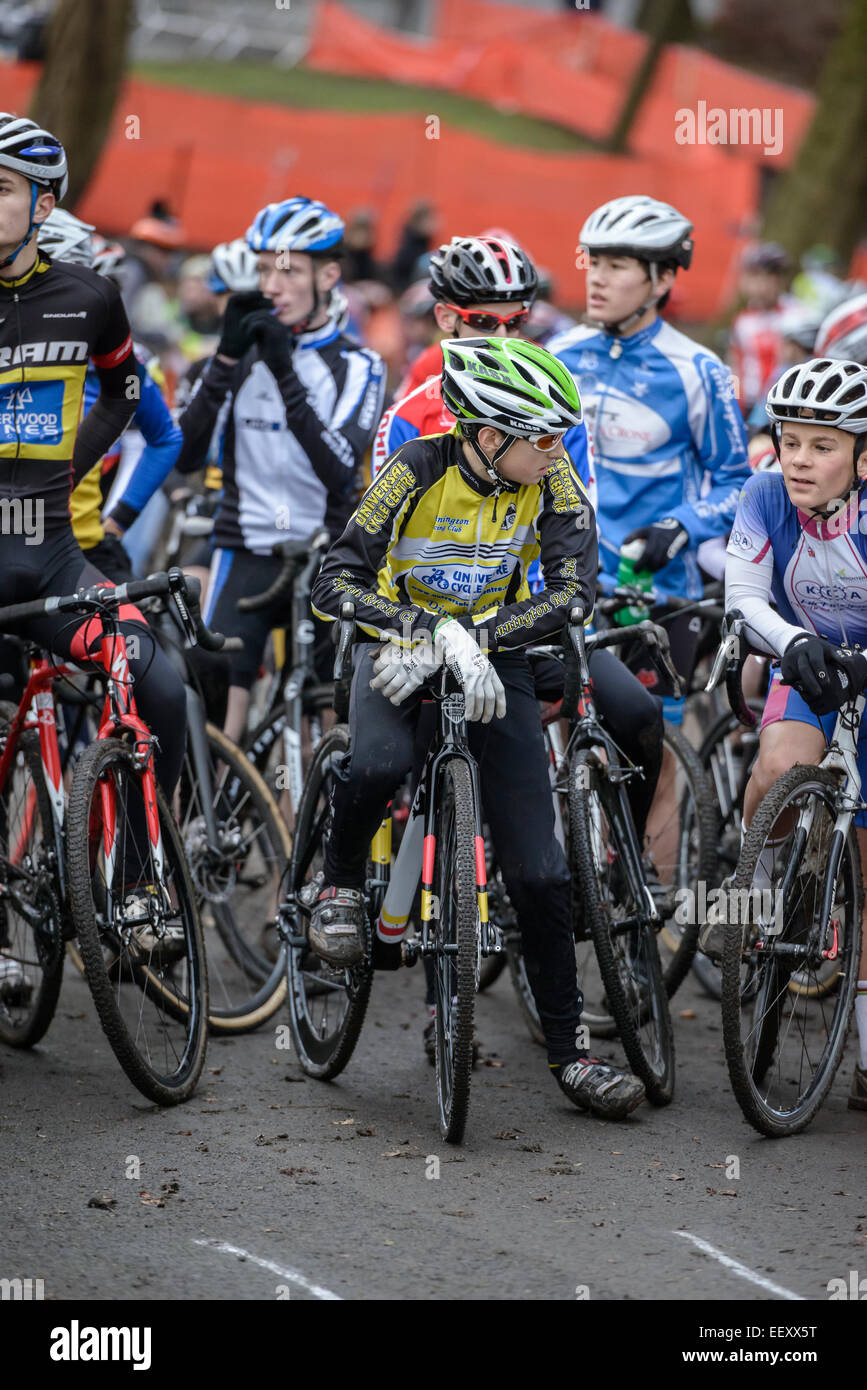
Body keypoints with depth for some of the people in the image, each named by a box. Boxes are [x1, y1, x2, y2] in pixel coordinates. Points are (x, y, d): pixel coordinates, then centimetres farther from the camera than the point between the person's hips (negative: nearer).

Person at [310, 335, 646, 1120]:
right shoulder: (418, 470, -20)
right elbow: (336, 582, -23)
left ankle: (569, 1051, 2)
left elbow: (575, 590, -22)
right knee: (380, 763, -38)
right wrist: (434, 632, -39)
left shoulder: (552, 483, -13)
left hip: (495, 661, 2)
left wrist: (466, 640, -32)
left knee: (538, 870, -6)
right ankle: (341, 884, -6)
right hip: (400, 646, -2)